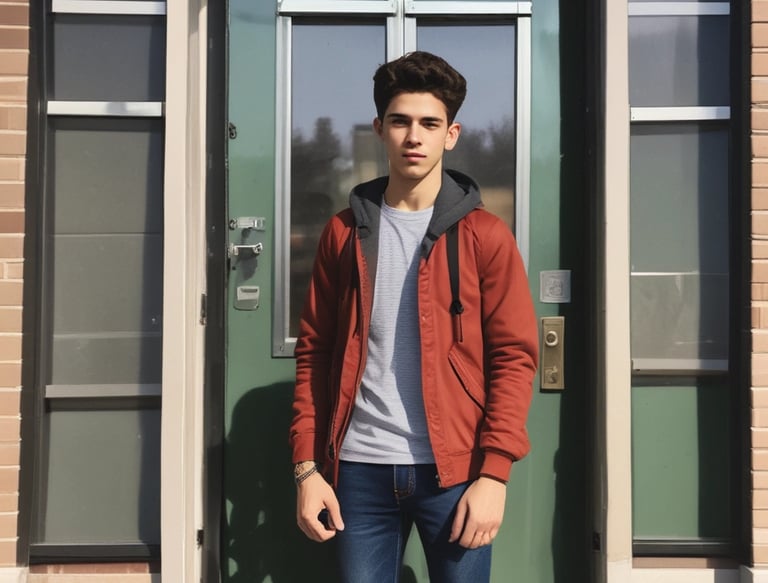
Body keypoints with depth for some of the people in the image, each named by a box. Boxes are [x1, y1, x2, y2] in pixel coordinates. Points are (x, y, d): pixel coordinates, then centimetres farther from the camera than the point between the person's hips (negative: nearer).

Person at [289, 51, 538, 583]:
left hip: (454, 470, -1)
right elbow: (315, 353, 7)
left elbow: (515, 356, -4)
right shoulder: (345, 233, 7)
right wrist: (307, 466, 1)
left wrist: (494, 473, -11)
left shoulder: (485, 236, 0)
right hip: (359, 469, 2)